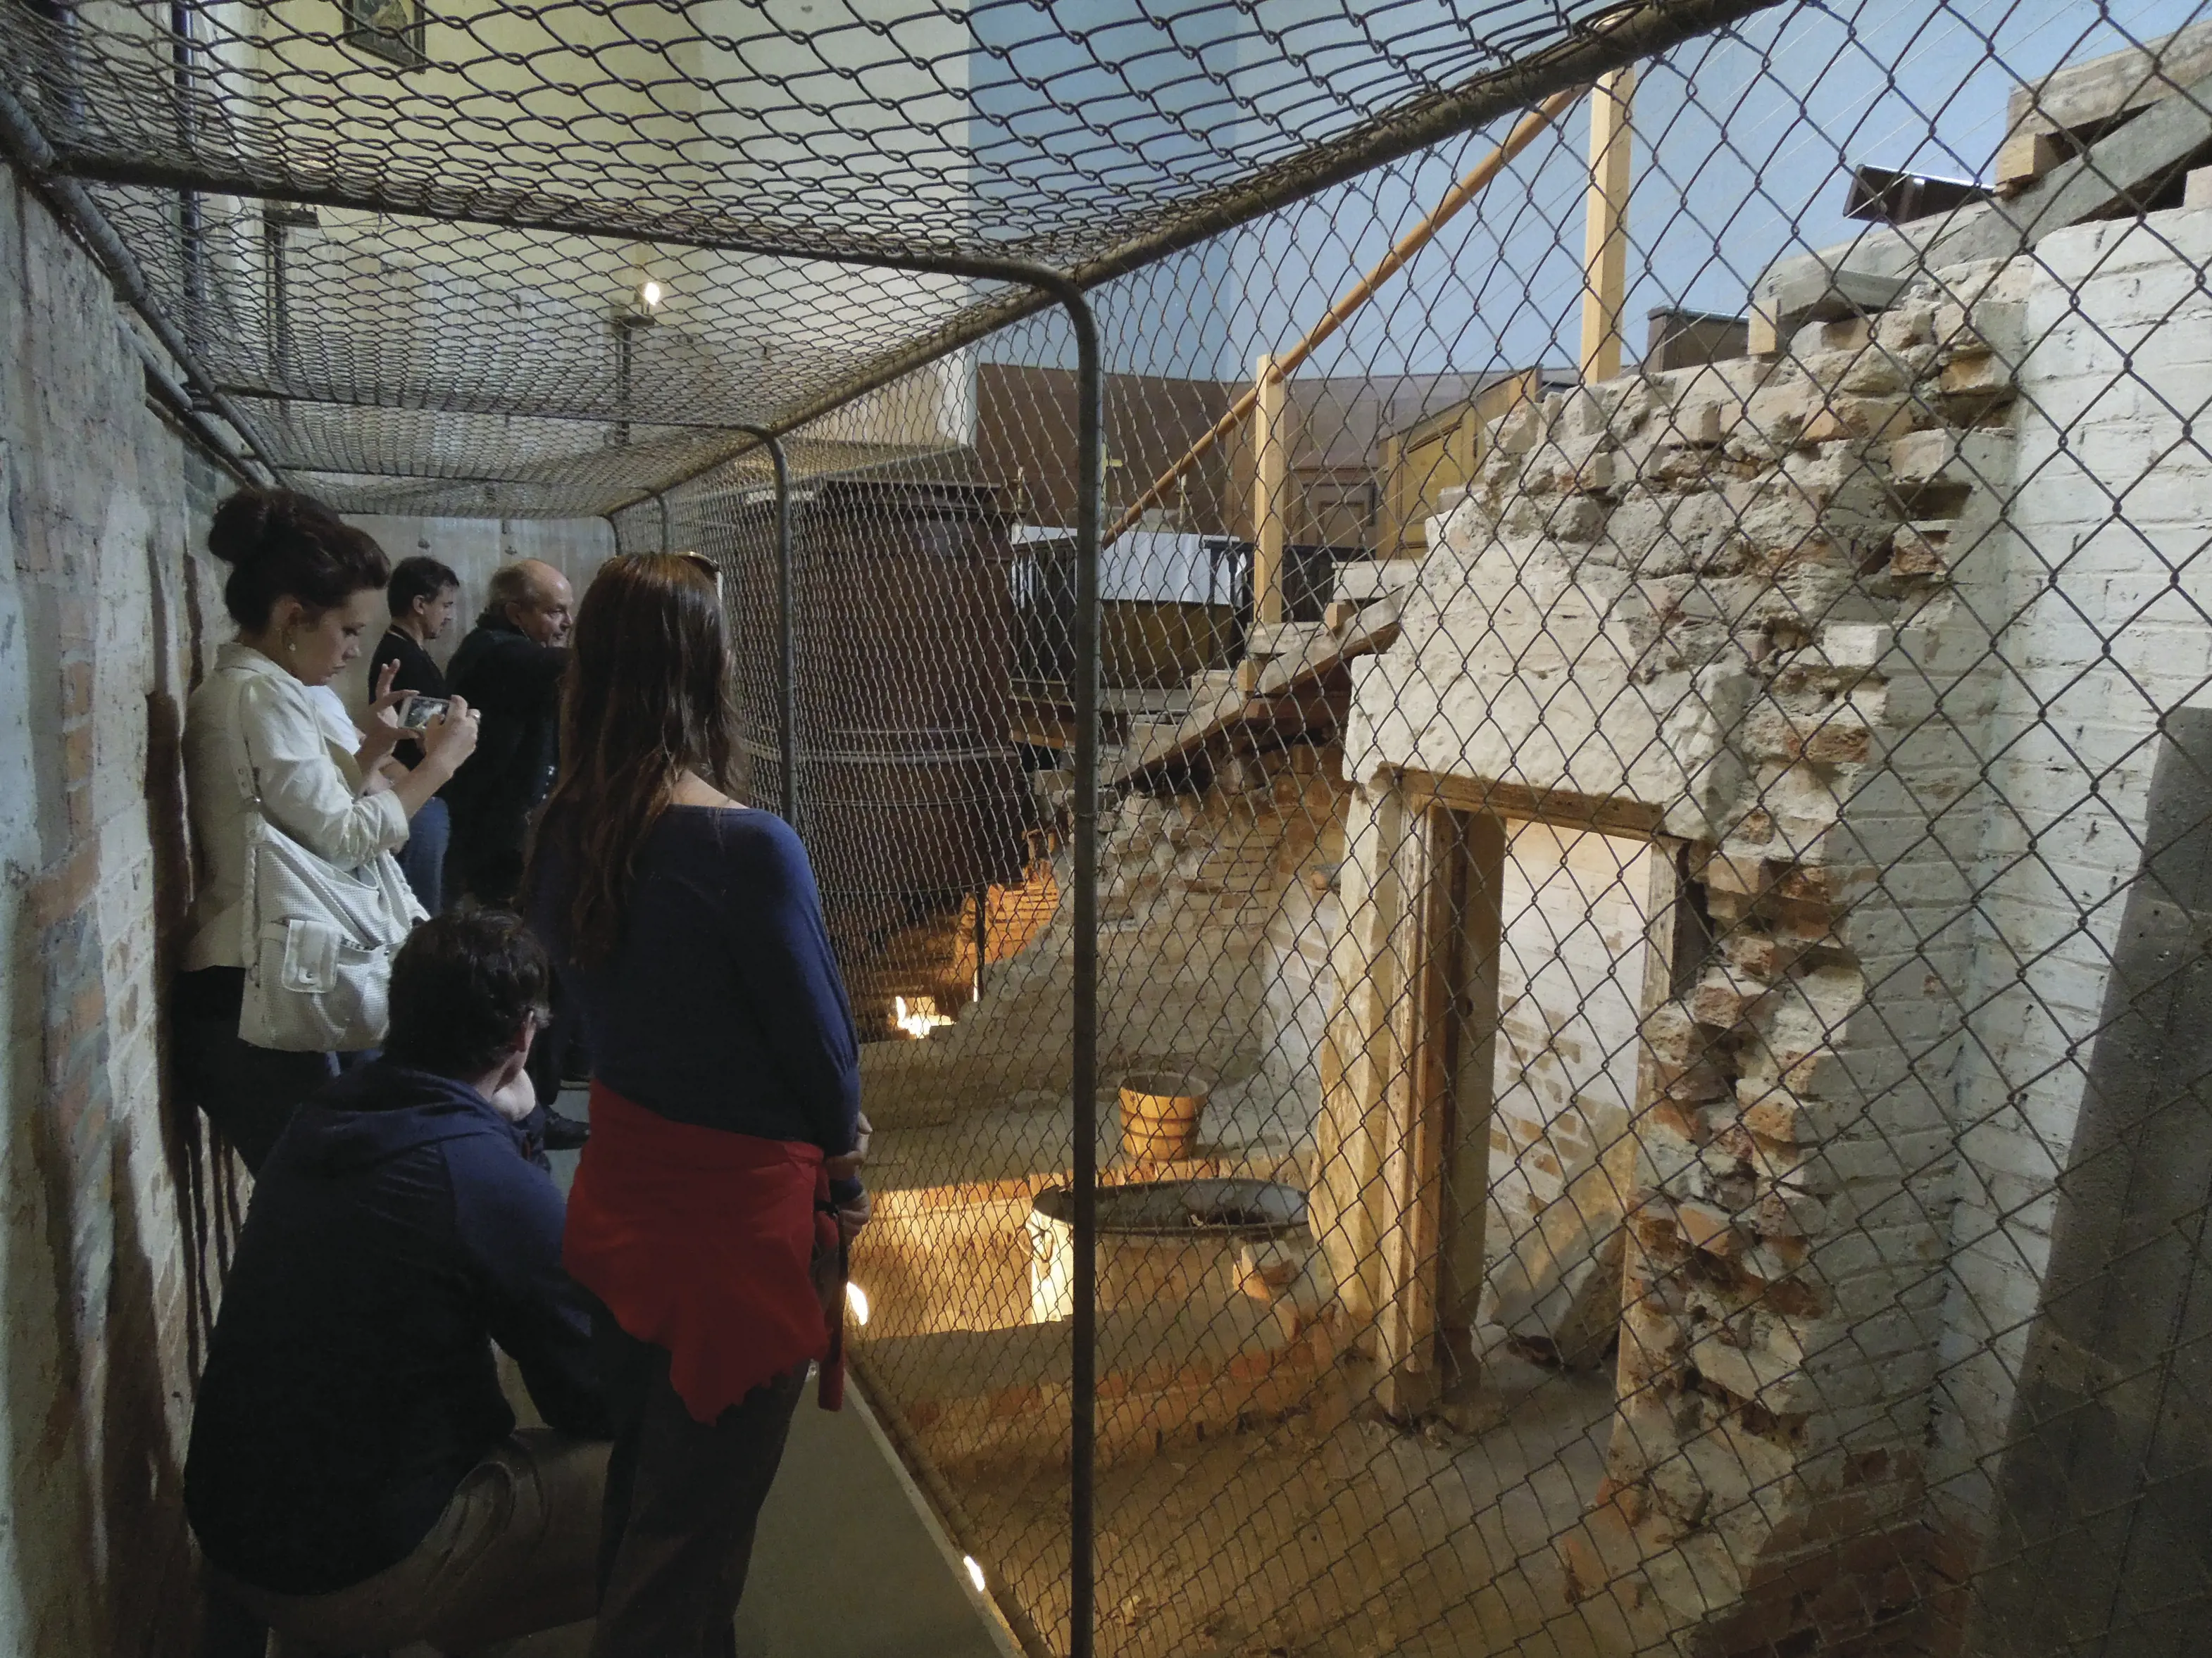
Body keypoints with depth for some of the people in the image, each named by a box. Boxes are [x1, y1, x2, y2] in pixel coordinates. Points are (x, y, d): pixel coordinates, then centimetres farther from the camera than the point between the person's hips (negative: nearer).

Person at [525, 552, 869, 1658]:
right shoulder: (745, 847, -25)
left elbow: (599, 994, 5)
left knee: (638, 1489, 26)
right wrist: (841, 1153, 6)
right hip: (733, 1210, -7)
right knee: (694, 1531, 12)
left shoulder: (564, 829, -4)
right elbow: (820, 1039, -16)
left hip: (618, 1186, 7)